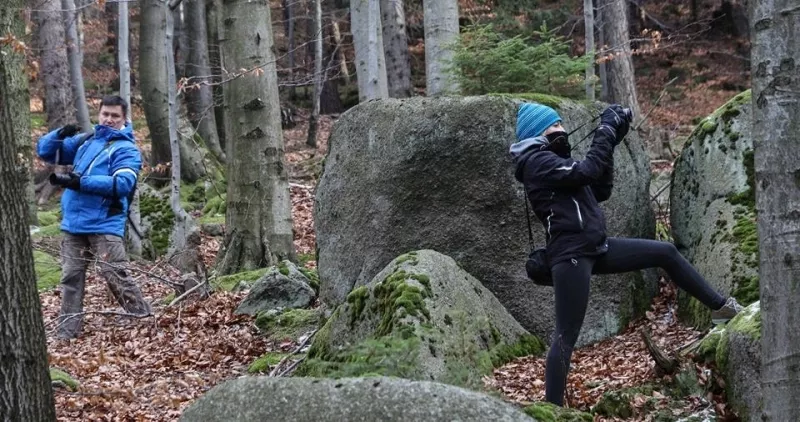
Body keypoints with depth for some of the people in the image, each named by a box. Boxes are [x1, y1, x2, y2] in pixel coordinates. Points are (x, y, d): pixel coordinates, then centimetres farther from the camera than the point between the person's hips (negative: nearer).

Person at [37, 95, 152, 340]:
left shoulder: (126, 149, -3)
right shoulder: (83, 142, 16)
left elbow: (123, 183, -19)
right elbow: (45, 151, 17)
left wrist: (82, 183, -23)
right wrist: (59, 135, -6)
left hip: (105, 225, -6)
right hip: (74, 223, 6)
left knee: (116, 276, -11)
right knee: (71, 278, 8)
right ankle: (66, 333, 14)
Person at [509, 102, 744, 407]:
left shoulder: (552, 158, 20)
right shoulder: (536, 161, -9)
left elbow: (601, 191, 19)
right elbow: (587, 171, -21)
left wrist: (609, 144, 11)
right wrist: (606, 131, -11)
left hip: (595, 248, 10)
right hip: (571, 254, -10)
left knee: (665, 253, 13)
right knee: (567, 335, -11)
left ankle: (720, 307, 25)